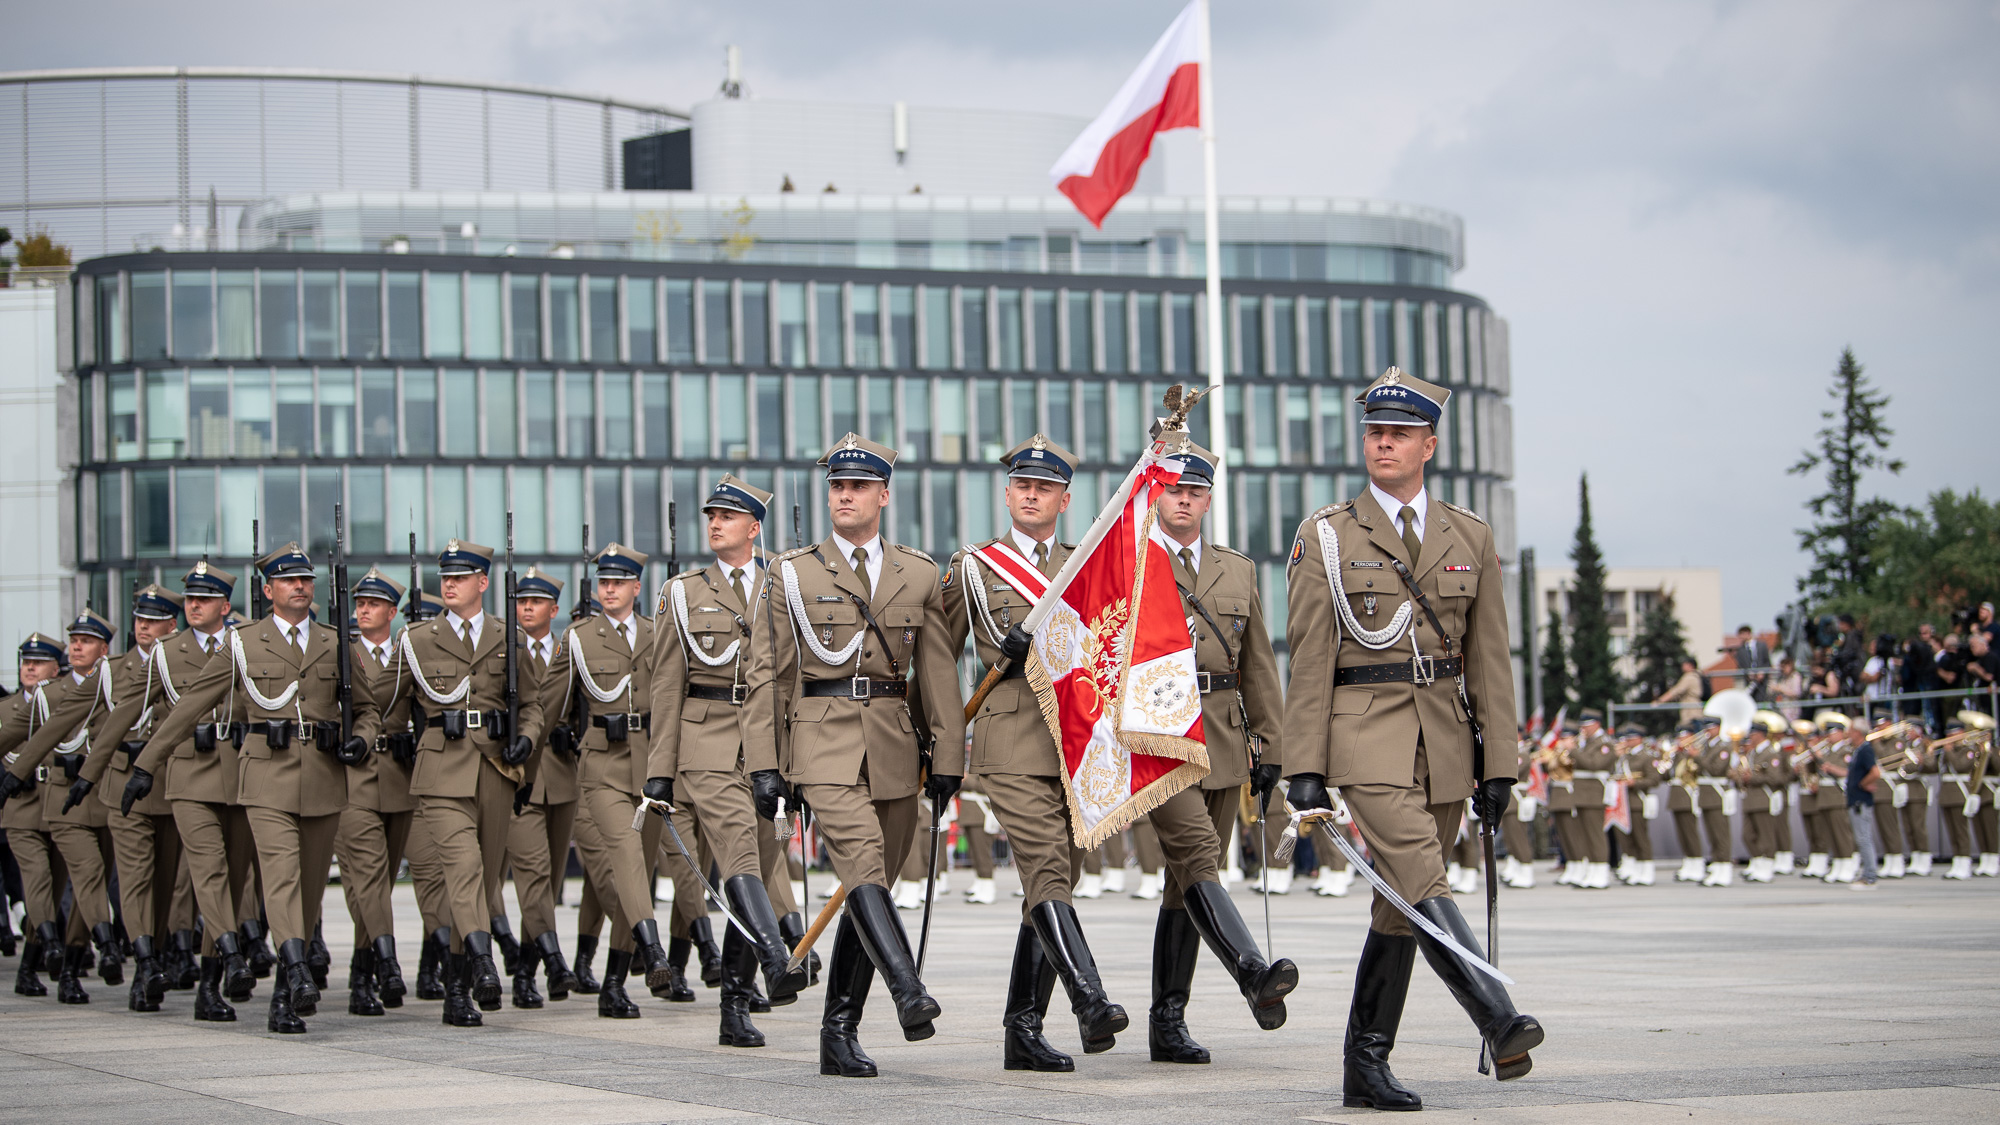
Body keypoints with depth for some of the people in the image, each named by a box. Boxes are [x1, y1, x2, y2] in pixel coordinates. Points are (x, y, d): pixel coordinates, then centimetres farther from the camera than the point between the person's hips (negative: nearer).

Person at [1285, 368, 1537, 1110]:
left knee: (1400, 906, 7)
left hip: (1444, 740, 4)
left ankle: (1366, 1066, 13)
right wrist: (1304, 766, -7)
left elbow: (1488, 659, 10)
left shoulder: (1470, 539, 10)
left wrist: (1498, 764, 4)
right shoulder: (1325, 537, 2)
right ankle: (1499, 1024, -33)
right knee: (1419, 880, -22)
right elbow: (1309, 659, -1)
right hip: (1366, 735, -4)